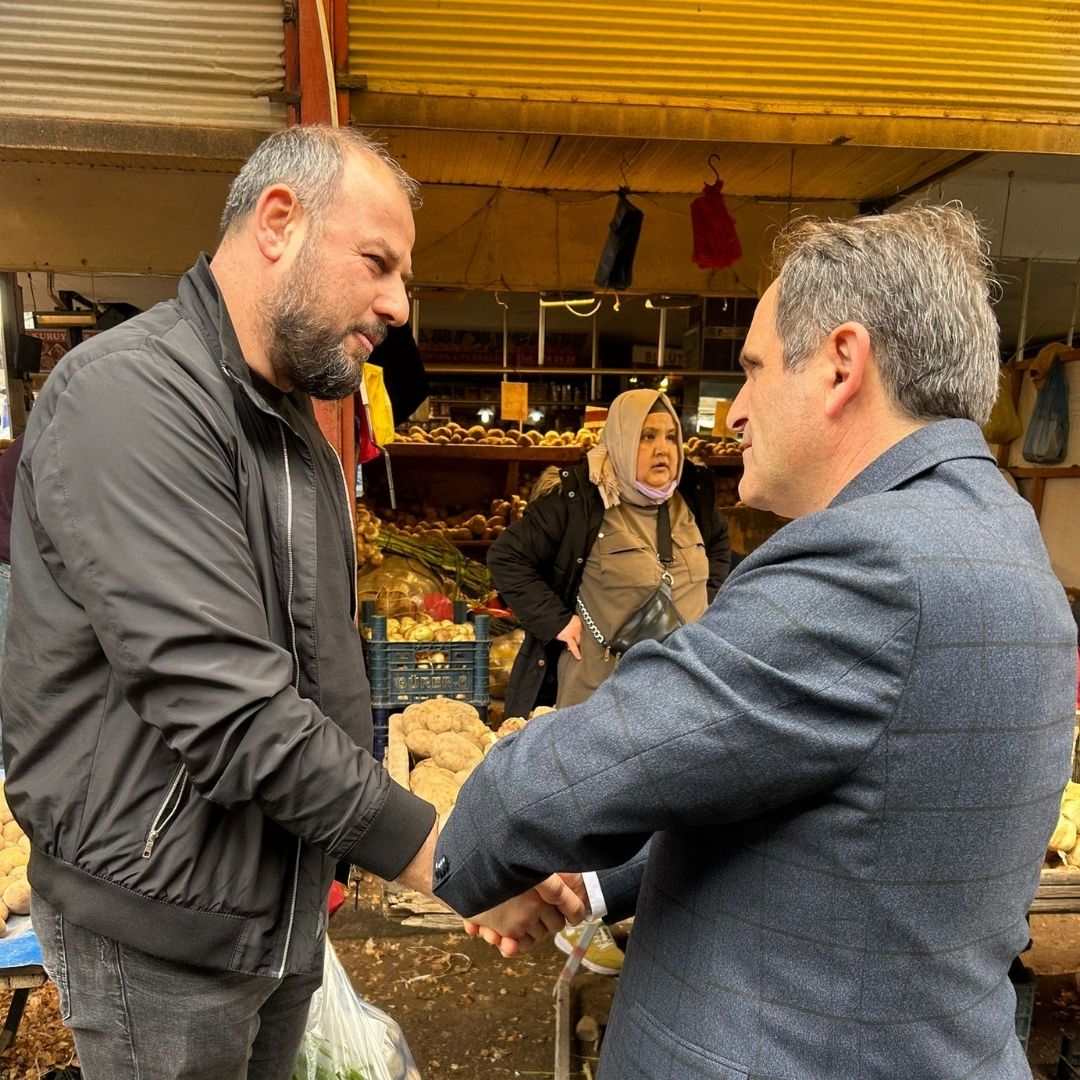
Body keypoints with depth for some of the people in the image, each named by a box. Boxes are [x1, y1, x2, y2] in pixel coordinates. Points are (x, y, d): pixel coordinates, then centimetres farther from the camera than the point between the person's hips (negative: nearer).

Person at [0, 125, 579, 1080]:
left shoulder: (291, 420, 9)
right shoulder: (131, 394, -21)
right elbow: (225, 706, -29)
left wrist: (351, 843, 10)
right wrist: (433, 853, -23)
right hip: (160, 927, -7)